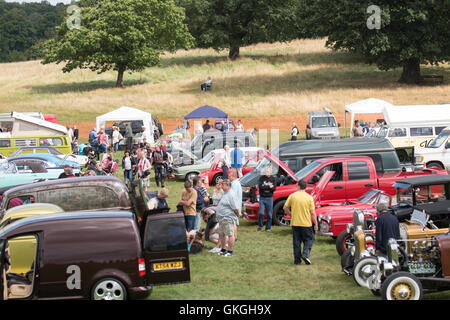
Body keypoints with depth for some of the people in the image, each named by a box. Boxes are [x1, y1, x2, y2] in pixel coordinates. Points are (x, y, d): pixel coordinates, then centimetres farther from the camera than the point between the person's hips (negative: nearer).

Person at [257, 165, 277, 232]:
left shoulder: (273, 179, 5)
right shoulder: (262, 178, 4)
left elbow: (274, 188, -7)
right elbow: (260, 187, -10)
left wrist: (264, 187, -12)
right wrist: (269, 187, -11)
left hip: (269, 198, 1)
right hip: (262, 198, -1)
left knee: (269, 214, 2)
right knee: (261, 213, -9)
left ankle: (268, 228, 13)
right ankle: (260, 226, 9)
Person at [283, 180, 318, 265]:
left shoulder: (292, 196, -3)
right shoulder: (309, 197, -6)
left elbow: (285, 208, 1)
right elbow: (313, 213, -6)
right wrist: (316, 224, 1)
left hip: (295, 223, 2)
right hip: (306, 223, -2)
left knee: (296, 242, 10)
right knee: (309, 239, 12)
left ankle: (297, 260, 11)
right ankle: (305, 254, -7)